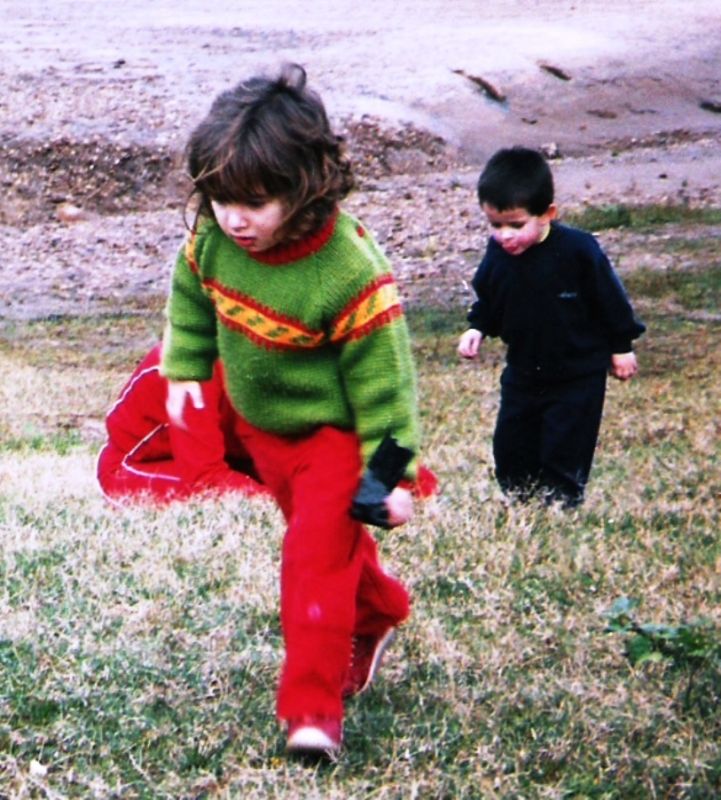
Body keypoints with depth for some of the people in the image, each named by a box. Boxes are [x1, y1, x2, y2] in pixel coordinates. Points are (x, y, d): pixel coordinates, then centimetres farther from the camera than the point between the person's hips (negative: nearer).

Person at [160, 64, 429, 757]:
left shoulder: (350, 273, -33)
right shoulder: (213, 239, -18)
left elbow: (380, 377, -24)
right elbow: (191, 299, 7)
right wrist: (184, 369, 8)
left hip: (333, 434, -6)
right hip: (259, 426, 7)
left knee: (316, 557, -10)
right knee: (327, 536, 24)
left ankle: (312, 707, -2)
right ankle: (378, 609, 50)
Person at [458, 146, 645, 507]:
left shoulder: (578, 251, -22)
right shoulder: (497, 254, -9)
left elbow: (610, 300, -9)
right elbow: (487, 300, 8)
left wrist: (621, 347, -3)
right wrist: (477, 329, -9)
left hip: (578, 377, -5)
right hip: (523, 374, 5)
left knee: (563, 453, -2)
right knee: (511, 451, 10)